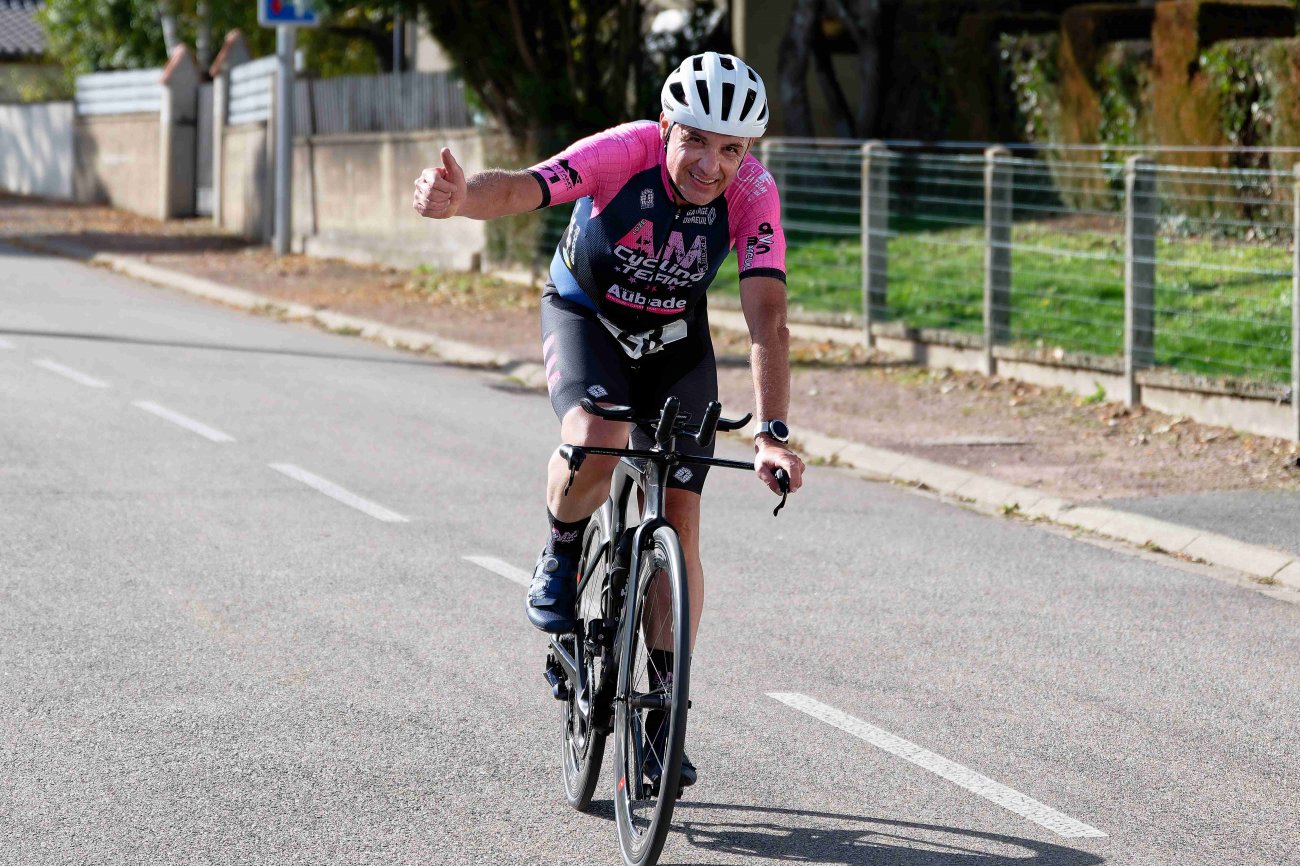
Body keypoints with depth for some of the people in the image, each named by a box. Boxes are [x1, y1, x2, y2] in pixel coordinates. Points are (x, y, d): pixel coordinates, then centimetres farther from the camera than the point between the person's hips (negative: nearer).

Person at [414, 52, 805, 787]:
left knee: (677, 526, -4)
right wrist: (459, 198, -70)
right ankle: (562, 557, -1)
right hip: (585, 314, -2)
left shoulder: (753, 193, -27)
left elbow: (768, 319, -32)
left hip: (676, 340, 2)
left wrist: (773, 436, -43)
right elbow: (519, 189, -46)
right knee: (593, 447, -34)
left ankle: (664, 713, 10)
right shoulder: (624, 154, -31)